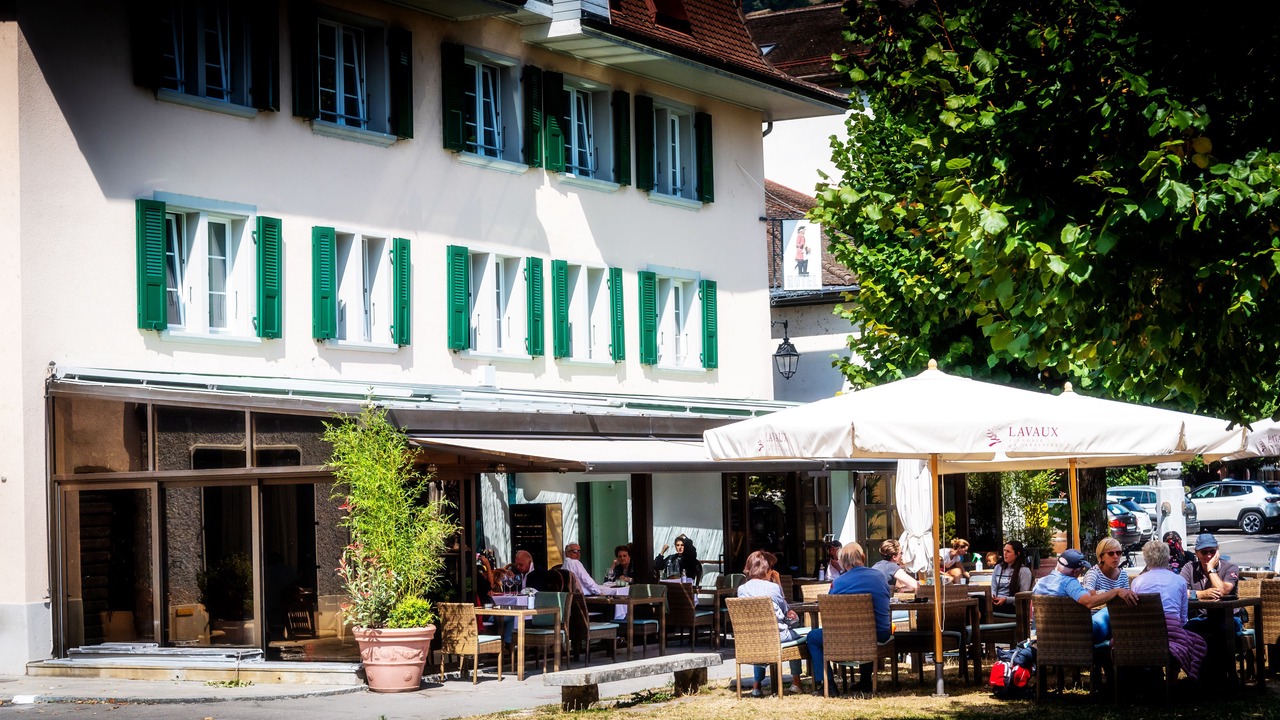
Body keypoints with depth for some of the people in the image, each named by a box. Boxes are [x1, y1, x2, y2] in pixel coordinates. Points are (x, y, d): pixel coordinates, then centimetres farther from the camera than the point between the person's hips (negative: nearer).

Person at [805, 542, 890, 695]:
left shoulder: (839, 582, -9)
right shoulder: (879, 576, 5)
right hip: (880, 635, 5)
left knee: (813, 637, 18)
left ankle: (823, 683, 11)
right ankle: (865, 682, 45)